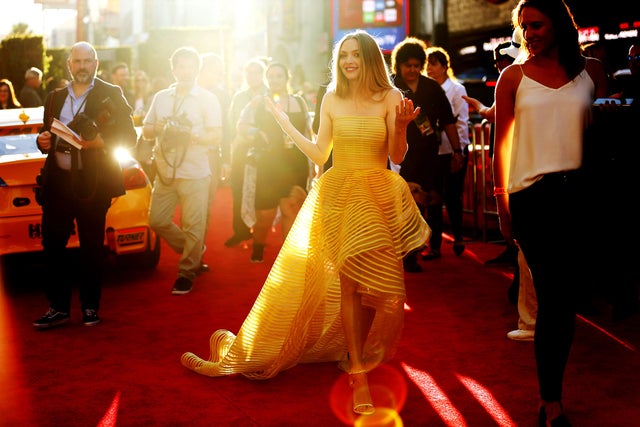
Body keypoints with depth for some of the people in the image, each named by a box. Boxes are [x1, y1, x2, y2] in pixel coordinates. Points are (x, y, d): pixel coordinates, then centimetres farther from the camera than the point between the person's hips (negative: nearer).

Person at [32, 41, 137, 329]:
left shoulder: (111, 95, 3)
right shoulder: (55, 97, 16)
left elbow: (129, 136, -3)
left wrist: (99, 141, -18)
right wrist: (42, 141, 0)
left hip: (92, 183, -4)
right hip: (57, 181, 4)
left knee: (91, 247, 3)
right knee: (52, 243, 2)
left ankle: (90, 307, 14)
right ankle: (58, 308, 11)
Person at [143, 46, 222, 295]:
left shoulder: (207, 99, 1)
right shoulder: (161, 97, 15)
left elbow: (216, 136, -4)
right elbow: (146, 130, 16)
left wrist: (190, 135, -19)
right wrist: (158, 128, -7)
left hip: (195, 174, -5)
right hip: (165, 172, 5)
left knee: (193, 226, -5)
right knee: (157, 220, 5)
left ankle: (187, 272, 10)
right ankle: (195, 253, 25)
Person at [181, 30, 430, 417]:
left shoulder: (389, 98, 1)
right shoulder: (332, 99, 9)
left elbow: (397, 157, -2)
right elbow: (319, 155, 9)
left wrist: (401, 126, -19)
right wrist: (285, 123, 10)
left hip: (377, 197, -1)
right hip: (338, 196, 1)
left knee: (372, 283, -6)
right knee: (347, 282, -4)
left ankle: (357, 361, 15)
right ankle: (358, 376, 2)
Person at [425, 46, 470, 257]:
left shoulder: (456, 89, -3)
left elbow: (461, 122, -5)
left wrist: (459, 151, -10)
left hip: (453, 151, -3)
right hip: (431, 151, 3)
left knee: (452, 196, 2)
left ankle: (457, 237, 23)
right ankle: (434, 245, 10)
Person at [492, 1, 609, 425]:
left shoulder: (591, 70, 10)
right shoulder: (514, 77, 5)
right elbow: (502, 143, 7)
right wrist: (503, 204, 4)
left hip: (580, 191, 2)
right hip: (532, 196, -2)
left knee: (565, 294, 6)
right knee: (554, 296, -6)